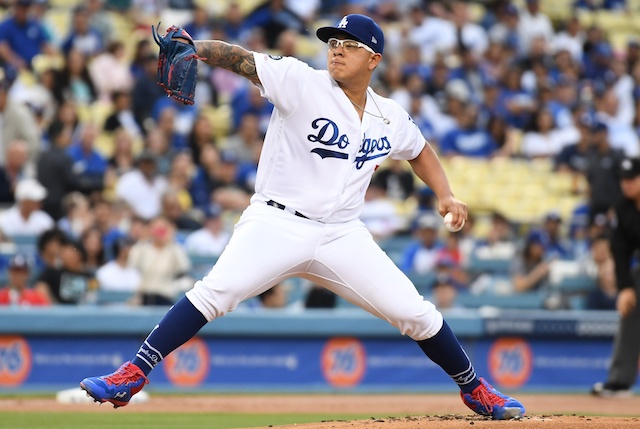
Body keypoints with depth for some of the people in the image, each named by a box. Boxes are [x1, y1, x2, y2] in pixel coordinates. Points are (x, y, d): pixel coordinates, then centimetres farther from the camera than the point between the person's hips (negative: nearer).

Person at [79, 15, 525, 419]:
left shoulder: (390, 117, 8)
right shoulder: (302, 83, -6)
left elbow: (419, 149, 28)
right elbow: (240, 58, -17)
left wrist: (446, 195, 12)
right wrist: (192, 48, -36)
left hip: (343, 236, 4)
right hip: (278, 224, -4)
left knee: (416, 313, 0)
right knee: (216, 291, -25)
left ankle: (475, 389, 23)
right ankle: (132, 376, -20)